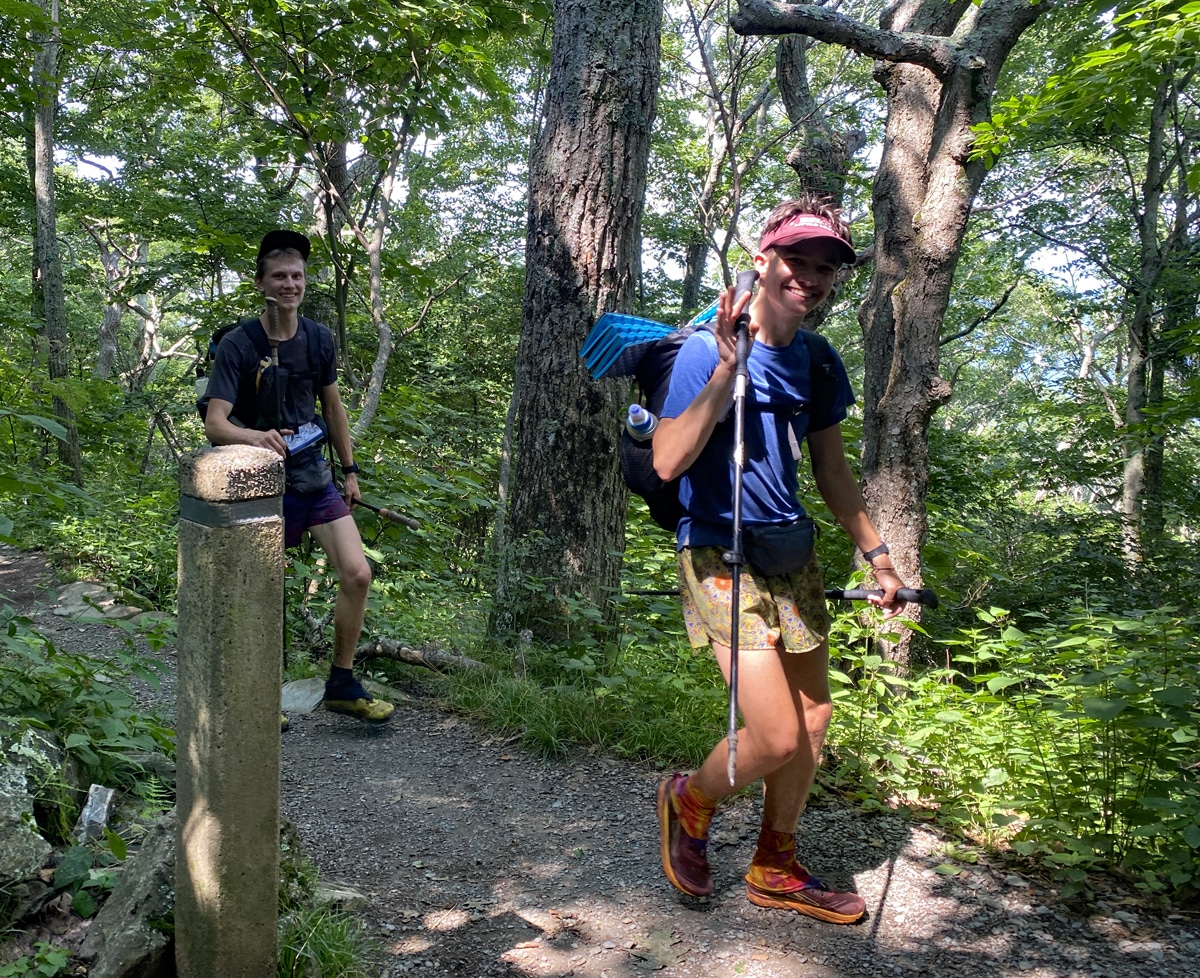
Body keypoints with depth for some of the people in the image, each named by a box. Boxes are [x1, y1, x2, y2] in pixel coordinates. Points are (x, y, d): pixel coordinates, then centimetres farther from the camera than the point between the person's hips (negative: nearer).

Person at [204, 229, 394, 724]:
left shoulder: (319, 338, 3)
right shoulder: (237, 344, -12)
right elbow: (214, 424, -19)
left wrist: (350, 469, 16)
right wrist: (256, 436, -40)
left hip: (316, 478, 5)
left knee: (357, 574, -5)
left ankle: (342, 685, 11)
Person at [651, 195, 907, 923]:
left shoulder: (818, 362, 6)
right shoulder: (707, 350, -15)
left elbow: (833, 472, 15)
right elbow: (667, 463, -25)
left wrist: (878, 557, 17)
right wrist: (725, 373, -32)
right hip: (722, 556, -7)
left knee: (814, 720, 12)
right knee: (778, 737, -11)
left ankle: (776, 869, 33)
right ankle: (690, 803, 21)